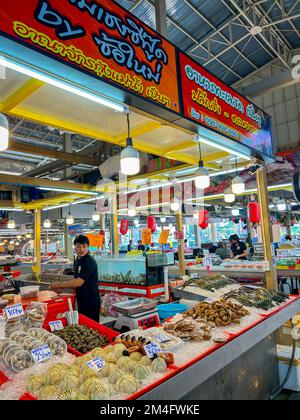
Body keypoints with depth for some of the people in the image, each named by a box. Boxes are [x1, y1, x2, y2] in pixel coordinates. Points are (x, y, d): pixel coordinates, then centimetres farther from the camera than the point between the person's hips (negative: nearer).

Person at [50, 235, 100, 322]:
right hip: (81, 301, 9)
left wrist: (59, 284, -17)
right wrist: (61, 287, 3)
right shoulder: (77, 261, 10)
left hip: (91, 302, -9)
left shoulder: (89, 262, -19)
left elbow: (79, 282, -25)